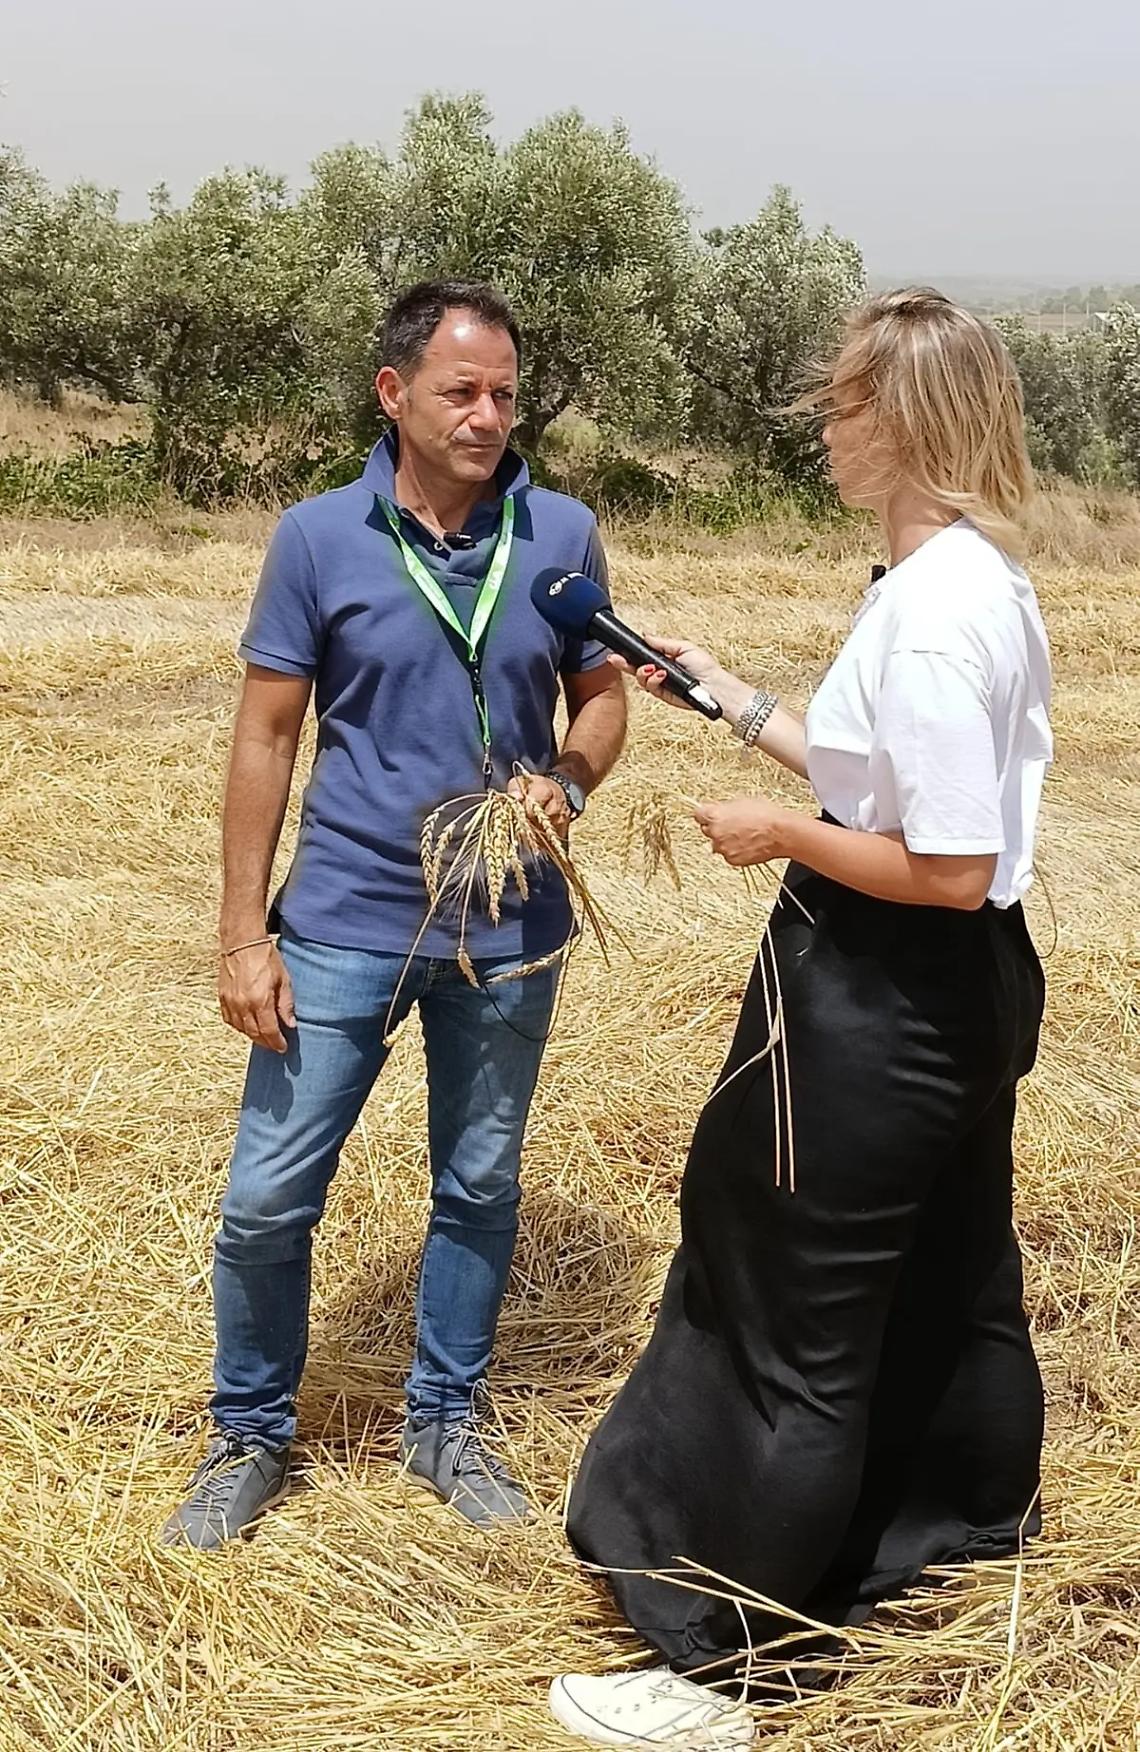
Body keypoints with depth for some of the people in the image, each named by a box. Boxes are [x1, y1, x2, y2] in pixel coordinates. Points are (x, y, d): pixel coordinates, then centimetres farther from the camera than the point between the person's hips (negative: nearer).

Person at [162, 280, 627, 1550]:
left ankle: (445, 1423, 34)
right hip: (345, 923, -1)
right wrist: (244, 934, -6)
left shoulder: (560, 535, -3)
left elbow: (601, 696, 8)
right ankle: (249, 1436, 25)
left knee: (479, 1188, 15)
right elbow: (267, 737, -4)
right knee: (268, 1197, 2)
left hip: (507, 932, 2)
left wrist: (567, 784, -15)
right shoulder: (318, 540, -7)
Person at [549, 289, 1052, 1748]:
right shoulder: (985, 579, 6)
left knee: (793, 1327, 2)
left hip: (878, 1000, -10)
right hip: (962, 991, 10)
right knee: (951, 1287, 25)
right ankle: (980, 1555, 45)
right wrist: (741, 706, 18)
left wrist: (782, 835, -14)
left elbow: (950, 866, -26)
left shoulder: (931, 610, -24)